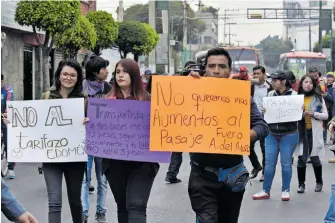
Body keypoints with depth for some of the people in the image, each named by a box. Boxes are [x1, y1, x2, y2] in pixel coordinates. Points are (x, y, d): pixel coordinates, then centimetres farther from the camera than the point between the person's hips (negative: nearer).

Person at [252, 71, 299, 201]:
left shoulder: (294, 94, -6)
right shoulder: (270, 94, 4)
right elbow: (265, 111, 13)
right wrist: (264, 112, -9)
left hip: (289, 135, -3)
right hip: (272, 134, 3)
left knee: (286, 163, 4)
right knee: (269, 163, 5)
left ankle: (285, 190, 15)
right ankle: (266, 191, 13)